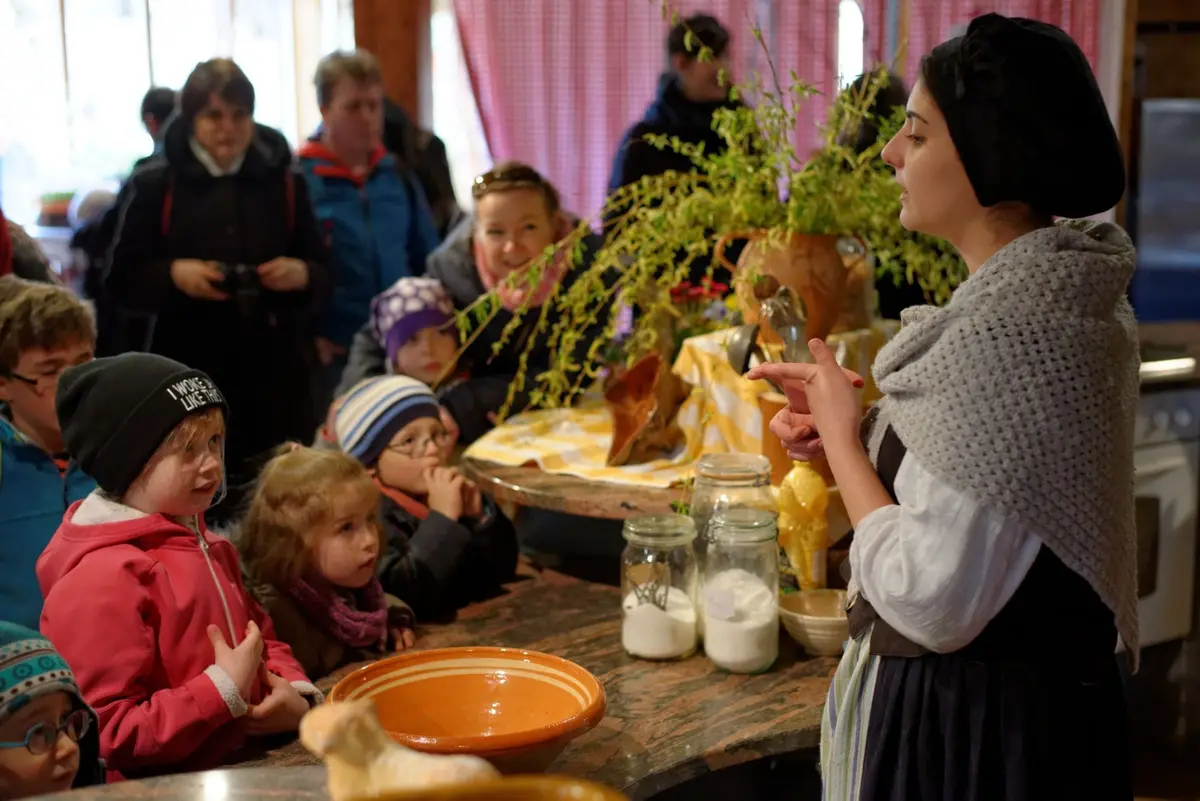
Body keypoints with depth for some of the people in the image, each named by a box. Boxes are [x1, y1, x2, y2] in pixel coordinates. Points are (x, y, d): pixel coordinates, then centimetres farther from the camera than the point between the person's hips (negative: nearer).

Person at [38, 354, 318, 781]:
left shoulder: (202, 544, 11)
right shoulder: (102, 578, -17)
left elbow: (260, 637, 22)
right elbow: (106, 734, -18)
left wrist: (294, 693, 3)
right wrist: (225, 690, -17)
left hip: (240, 763, 8)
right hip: (163, 787, -7)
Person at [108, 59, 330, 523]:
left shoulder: (283, 180, 8)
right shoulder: (155, 184, 2)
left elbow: (324, 275, 11)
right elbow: (122, 280, 3)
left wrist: (302, 274, -12)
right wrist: (173, 274, -16)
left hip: (277, 369, 2)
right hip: (191, 374, -1)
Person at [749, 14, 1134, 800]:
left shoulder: (1007, 333, -26)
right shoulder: (1063, 291, 4)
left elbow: (933, 602, -27)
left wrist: (841, 436, -14)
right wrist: (856, 427, 2)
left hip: (972, 719, -9)